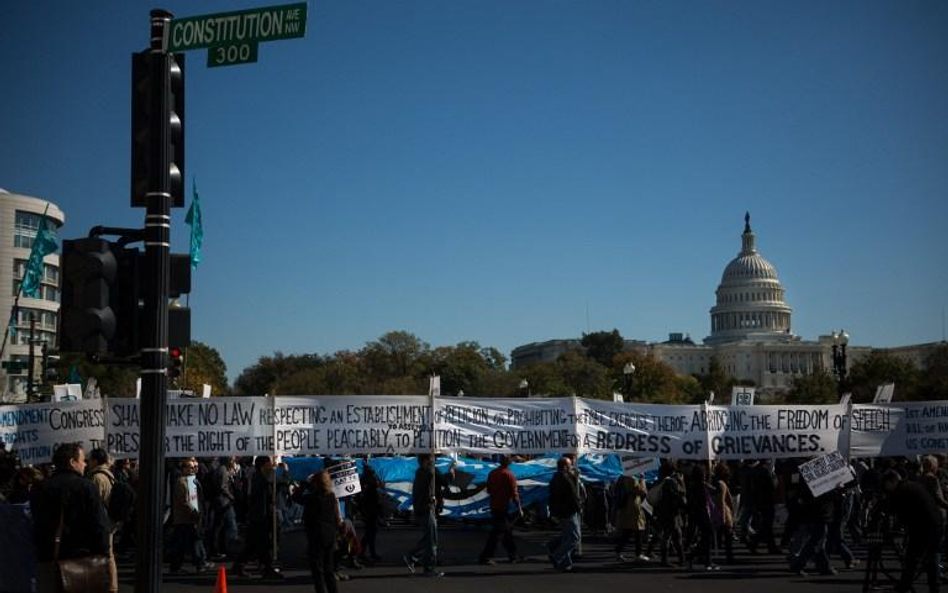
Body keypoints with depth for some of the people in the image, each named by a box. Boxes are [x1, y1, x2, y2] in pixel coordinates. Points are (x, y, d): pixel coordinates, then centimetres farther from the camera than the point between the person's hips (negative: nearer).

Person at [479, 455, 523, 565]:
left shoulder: (492, 473, 7)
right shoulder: (509, 475, -13)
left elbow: (488, 490, 15)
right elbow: (514, 494, -14)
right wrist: (519, 509, -8)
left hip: (494, 507, 8)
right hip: (503, 508, -8)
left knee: (507, 531, 16)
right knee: (497, 533, -5)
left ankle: (513, 556, 23)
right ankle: (486, 556, -8)